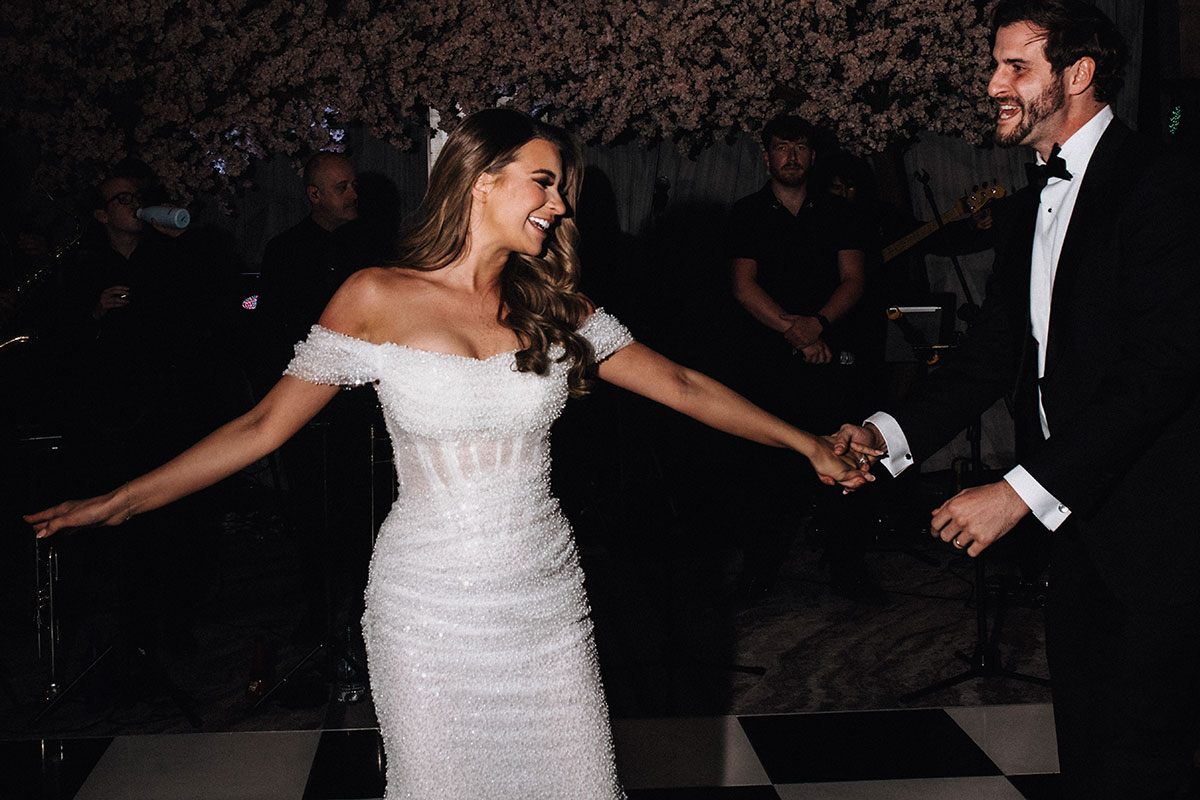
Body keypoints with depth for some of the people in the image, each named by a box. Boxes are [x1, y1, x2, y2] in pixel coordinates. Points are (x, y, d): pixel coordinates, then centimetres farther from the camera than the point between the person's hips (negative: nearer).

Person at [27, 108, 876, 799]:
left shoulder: (554, 305, 4)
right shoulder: (380, 298, -6)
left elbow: (679, 385, 9)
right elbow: (265, 425, -6)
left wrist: (805, 442, 11)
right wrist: (116, 503, -9)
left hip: (546, 594, 3)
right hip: (430, 605, -3)